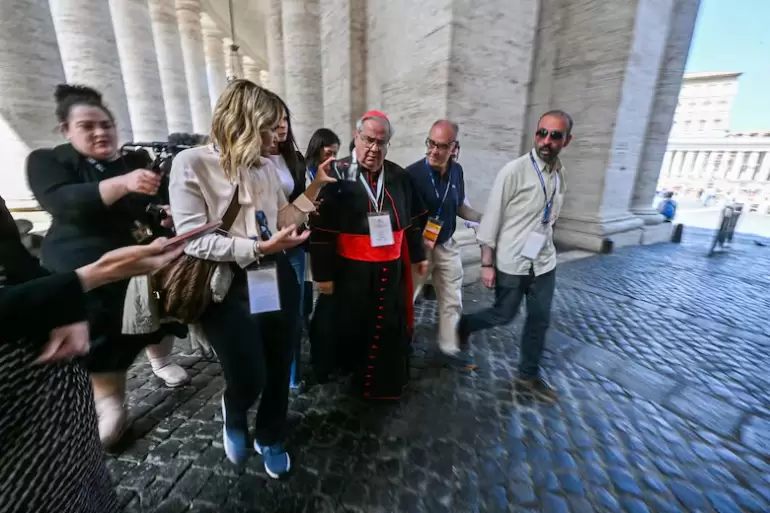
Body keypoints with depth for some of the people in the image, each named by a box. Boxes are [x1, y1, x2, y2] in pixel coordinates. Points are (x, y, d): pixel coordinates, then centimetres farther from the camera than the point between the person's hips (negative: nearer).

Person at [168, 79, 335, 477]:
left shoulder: (266, 166, 8)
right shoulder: (192, 164, -8)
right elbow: (194, 240, -15)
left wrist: (316, 185, 4)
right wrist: (260, 247, -22)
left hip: (277, 280, 5)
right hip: (229, 289, -5)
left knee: (278, 369, 16)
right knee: (248, 380, 0)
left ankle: (270, 438, 43)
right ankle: (234, 414, 41)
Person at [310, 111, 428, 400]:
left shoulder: (398, 176, 4)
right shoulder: (338, 175, -9)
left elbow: (413, 220, 13)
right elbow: (322, 230, -11)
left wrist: (418, 255, 15)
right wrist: (323, 274, -10)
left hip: (392, 269, 4)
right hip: (352, 271, -3)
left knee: (392, 328, 13)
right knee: (352, 329, 11)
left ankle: (387, 382, 35)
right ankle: (354, 374, 37)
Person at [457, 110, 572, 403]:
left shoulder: (560, 173, 3)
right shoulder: (514, 171, -16)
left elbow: (550, 217, 13)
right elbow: (492, 219, -15)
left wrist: (545, 246, 15)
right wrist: (487, 263, -14)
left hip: (544, 262, 6)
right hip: (511, 263, -6)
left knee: (540, 321, 13)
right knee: (504, 316, 8)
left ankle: (528, 378, 32)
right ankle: (463, 325, 38)